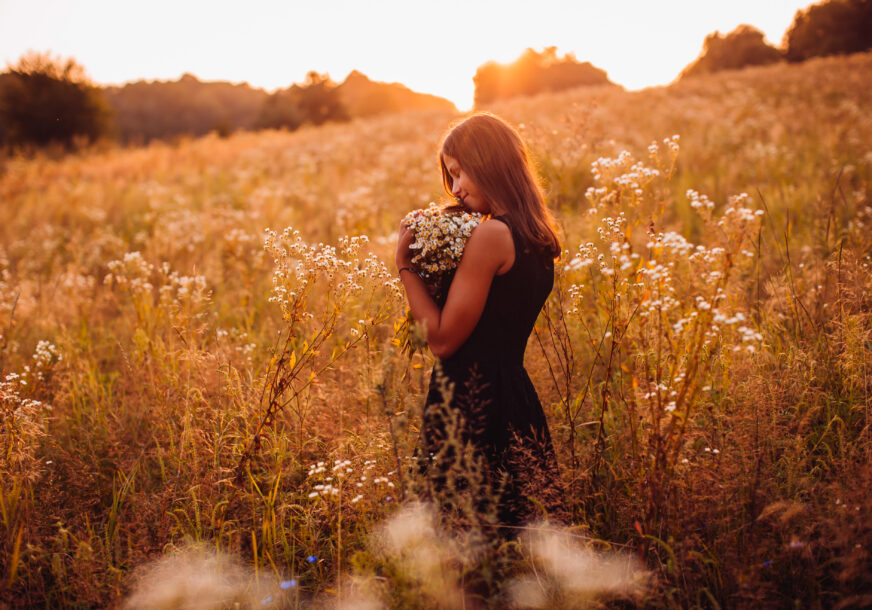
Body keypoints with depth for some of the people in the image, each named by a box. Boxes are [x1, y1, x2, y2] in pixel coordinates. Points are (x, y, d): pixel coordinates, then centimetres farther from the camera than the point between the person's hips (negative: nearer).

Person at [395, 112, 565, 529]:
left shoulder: (491, 234, -16)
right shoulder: (538, 238, 11)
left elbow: (442, 339, -15)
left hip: (472, 404, -9)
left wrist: (404, 262, -7)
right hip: (517, 397, 9)